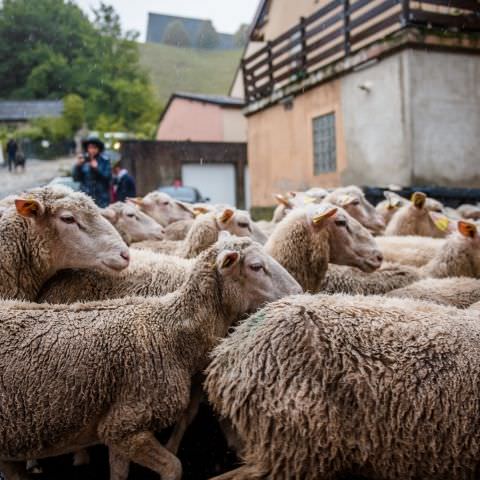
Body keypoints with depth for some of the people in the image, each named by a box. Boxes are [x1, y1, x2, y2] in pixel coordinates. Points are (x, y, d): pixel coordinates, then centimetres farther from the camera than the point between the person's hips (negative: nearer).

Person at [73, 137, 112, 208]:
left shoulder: (105, 160, 1)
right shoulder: (83, 159, 5)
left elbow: (108, 177, -6)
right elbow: (76, 178, 4)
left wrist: (97, 168, -15)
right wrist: (78, 165, -11)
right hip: (86, 196, 1)